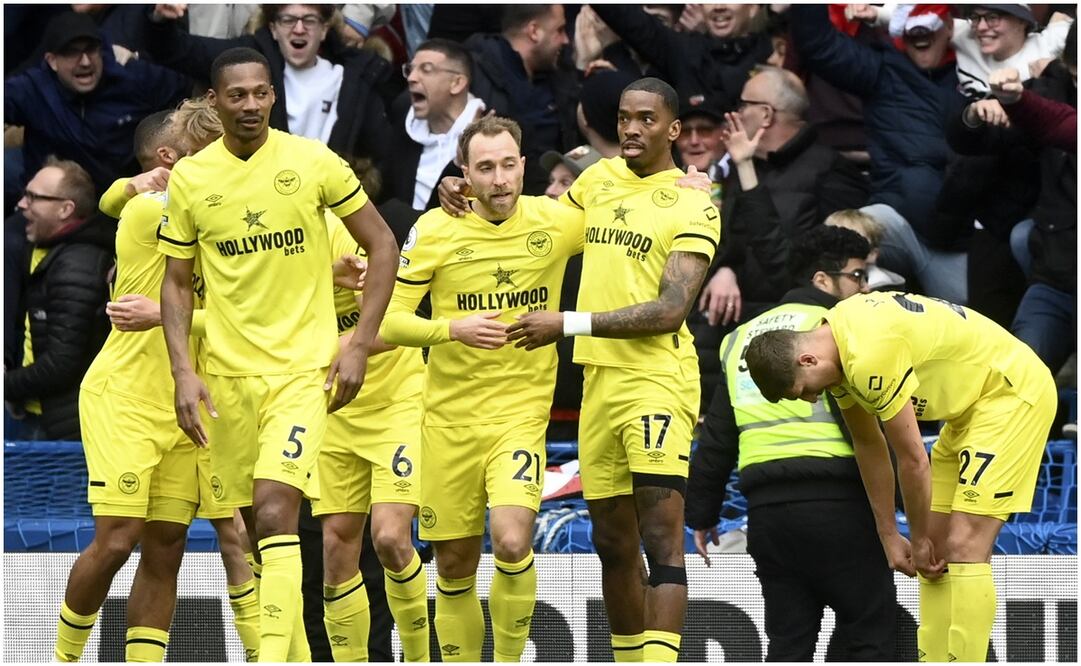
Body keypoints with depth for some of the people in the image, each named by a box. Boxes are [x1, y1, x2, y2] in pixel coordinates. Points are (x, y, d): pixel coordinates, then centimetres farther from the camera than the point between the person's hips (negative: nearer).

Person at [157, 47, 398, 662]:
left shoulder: (313, 162, -5)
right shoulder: (189, 178, 2)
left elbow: (383, 246, 2)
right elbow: (177, 283, 10)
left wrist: (360, 346, -4)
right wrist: (184, 373, -3)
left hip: (304, 367, -3)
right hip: (228, 373, 3)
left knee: (275, 513, -19)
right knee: (259, 525, 10)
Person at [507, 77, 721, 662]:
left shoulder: (694, 206, -6)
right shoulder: (600, 180, 14)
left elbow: (670, 310, -14)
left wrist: (570, 324, -16)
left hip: (657, 379, -7)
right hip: (599, 380, 7)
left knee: (661, 539, -15)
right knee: (613, 543, 12)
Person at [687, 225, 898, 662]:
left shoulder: (742, 338, 20)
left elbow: (716, 439, 22)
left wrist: (701, 512, 28)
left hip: (766, 509, 6)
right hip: (835, 504, -6)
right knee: (870, 627, 0)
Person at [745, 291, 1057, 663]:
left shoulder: (871, 360, -30)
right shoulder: (836, 347, -1)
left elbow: (913, 459, -22)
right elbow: (868, 444, 10)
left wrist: (919, 540, -8)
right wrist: (888, 536, 10)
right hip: (972, 406, 10)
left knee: (963, 550, -17)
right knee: (936, 551, 9)